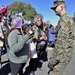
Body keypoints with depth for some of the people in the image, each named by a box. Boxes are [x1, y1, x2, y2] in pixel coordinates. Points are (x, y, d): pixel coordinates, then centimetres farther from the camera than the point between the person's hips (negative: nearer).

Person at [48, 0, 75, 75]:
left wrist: (53, 60, -26)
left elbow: (61, 41, -27)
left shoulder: (64, 19, -18)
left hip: (63, 54, -10)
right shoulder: (68, 19, 16)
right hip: (65, 53, 10)